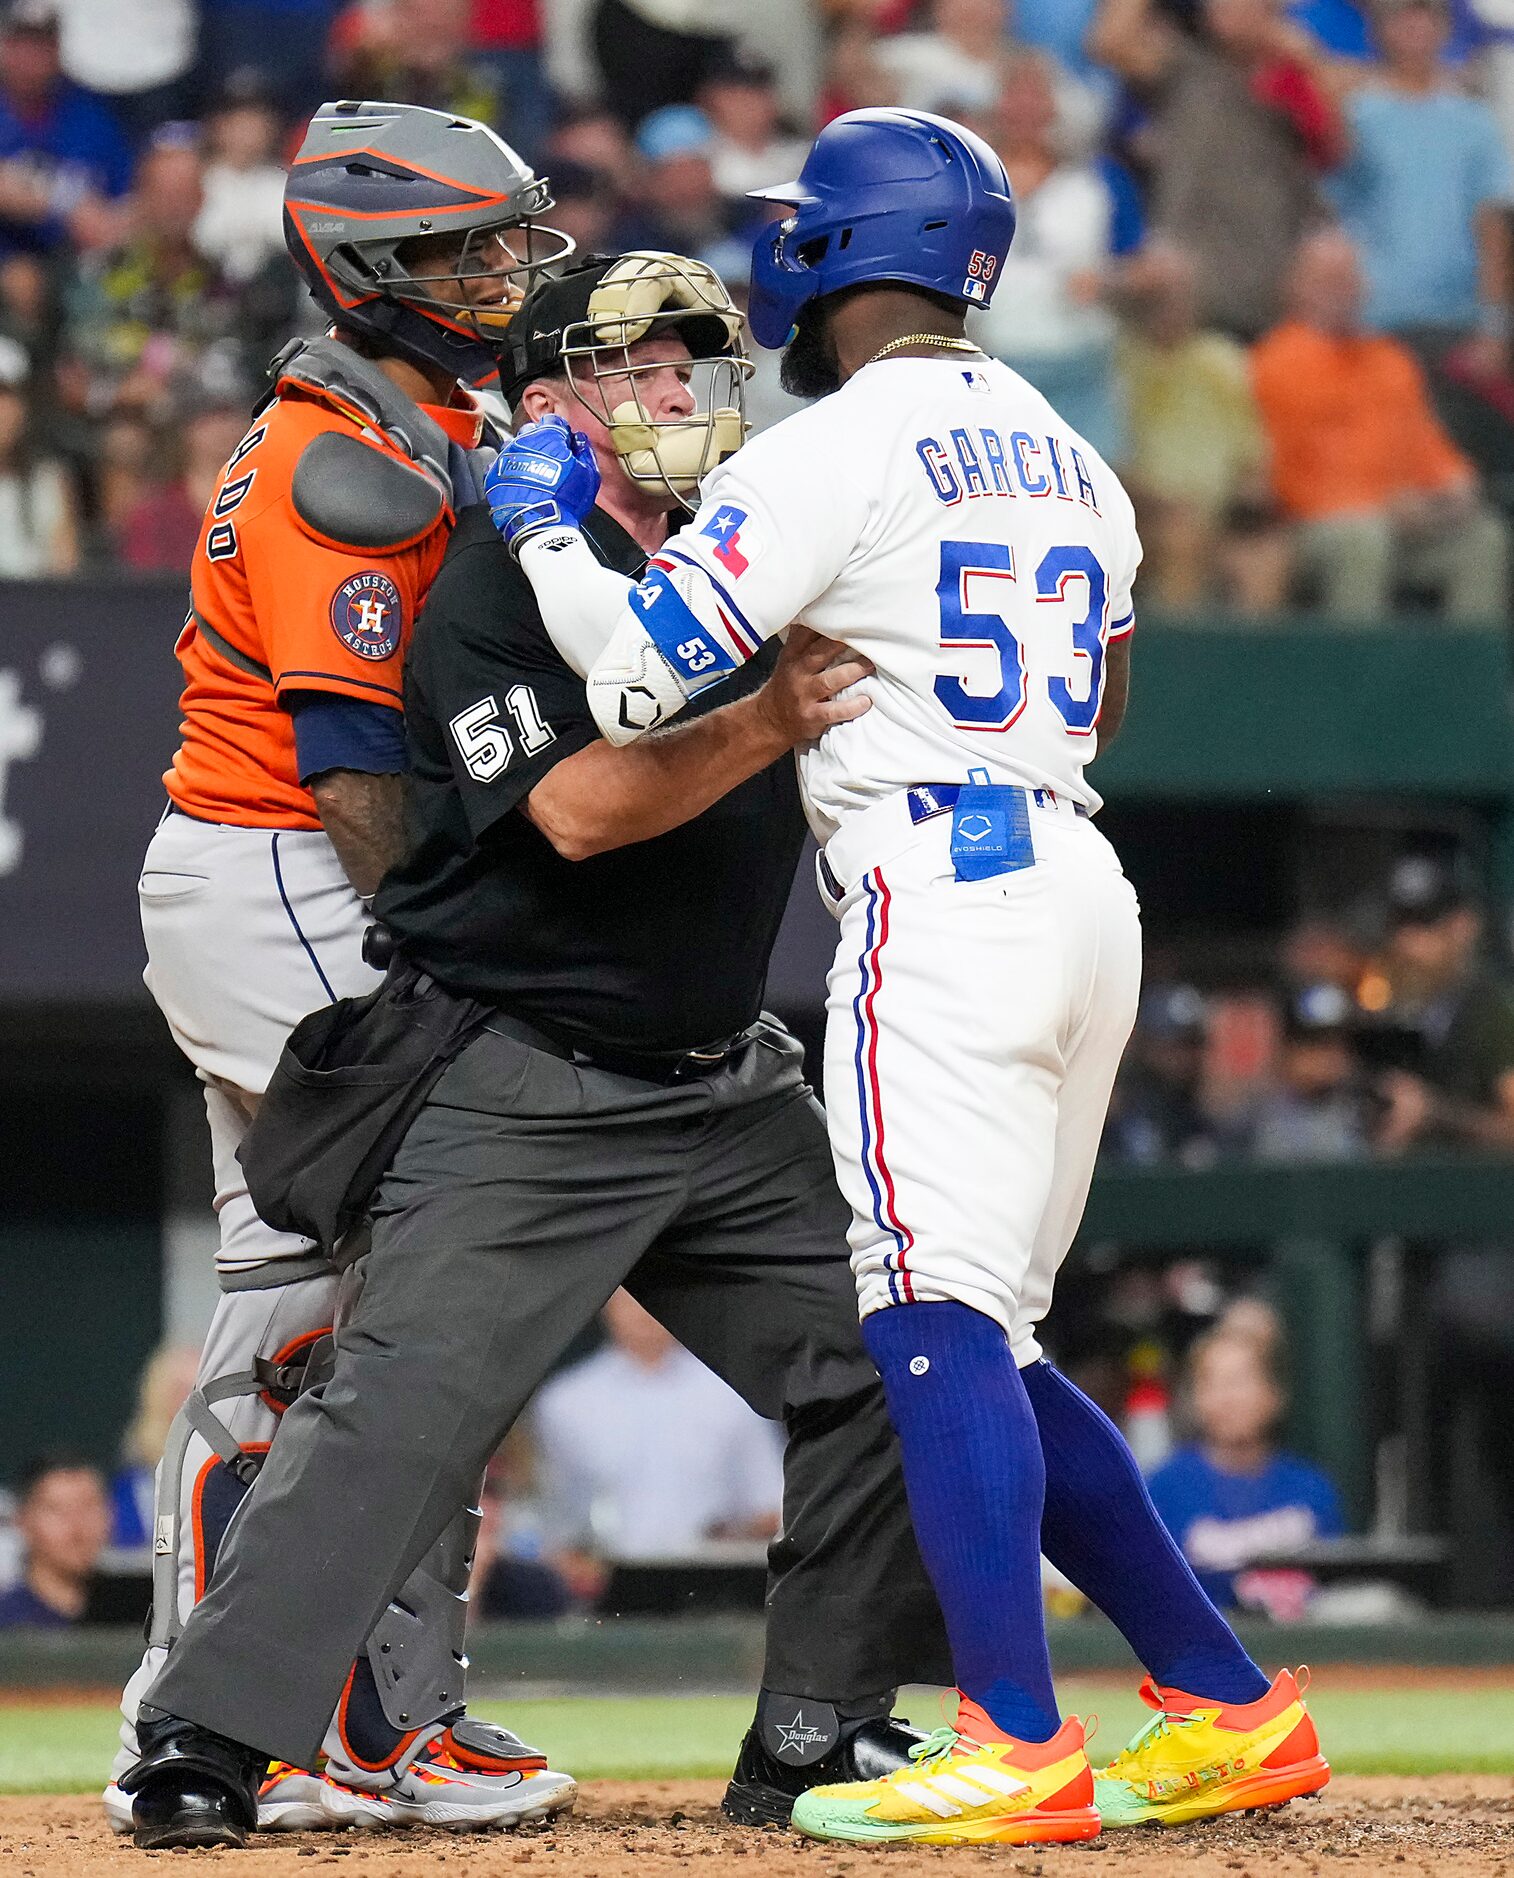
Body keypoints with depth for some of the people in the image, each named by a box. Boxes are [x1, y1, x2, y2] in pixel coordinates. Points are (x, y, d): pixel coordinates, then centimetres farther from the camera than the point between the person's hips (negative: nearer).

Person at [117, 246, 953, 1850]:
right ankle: (205, 1741, -13)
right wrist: (763, 725, -33)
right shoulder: (495, 585, -10)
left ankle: (816, 1731, 14)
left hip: (727, 1086, 7)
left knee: (871, 1363, 3)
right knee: (400, 1405, -16)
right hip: (524, 1099, -7)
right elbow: (576, 810, -22)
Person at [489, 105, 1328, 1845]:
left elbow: (637, 675, -12)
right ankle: (1227, 1705, 11)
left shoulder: (823, 458, -8)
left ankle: (1015, 1748, -20)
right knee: (980, 1346, 14)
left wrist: (543, 526, 4)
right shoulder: (1064, 454, 18)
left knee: (935, 1322, -12)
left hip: (936, 897, -9)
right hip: (1083, 884, 9)